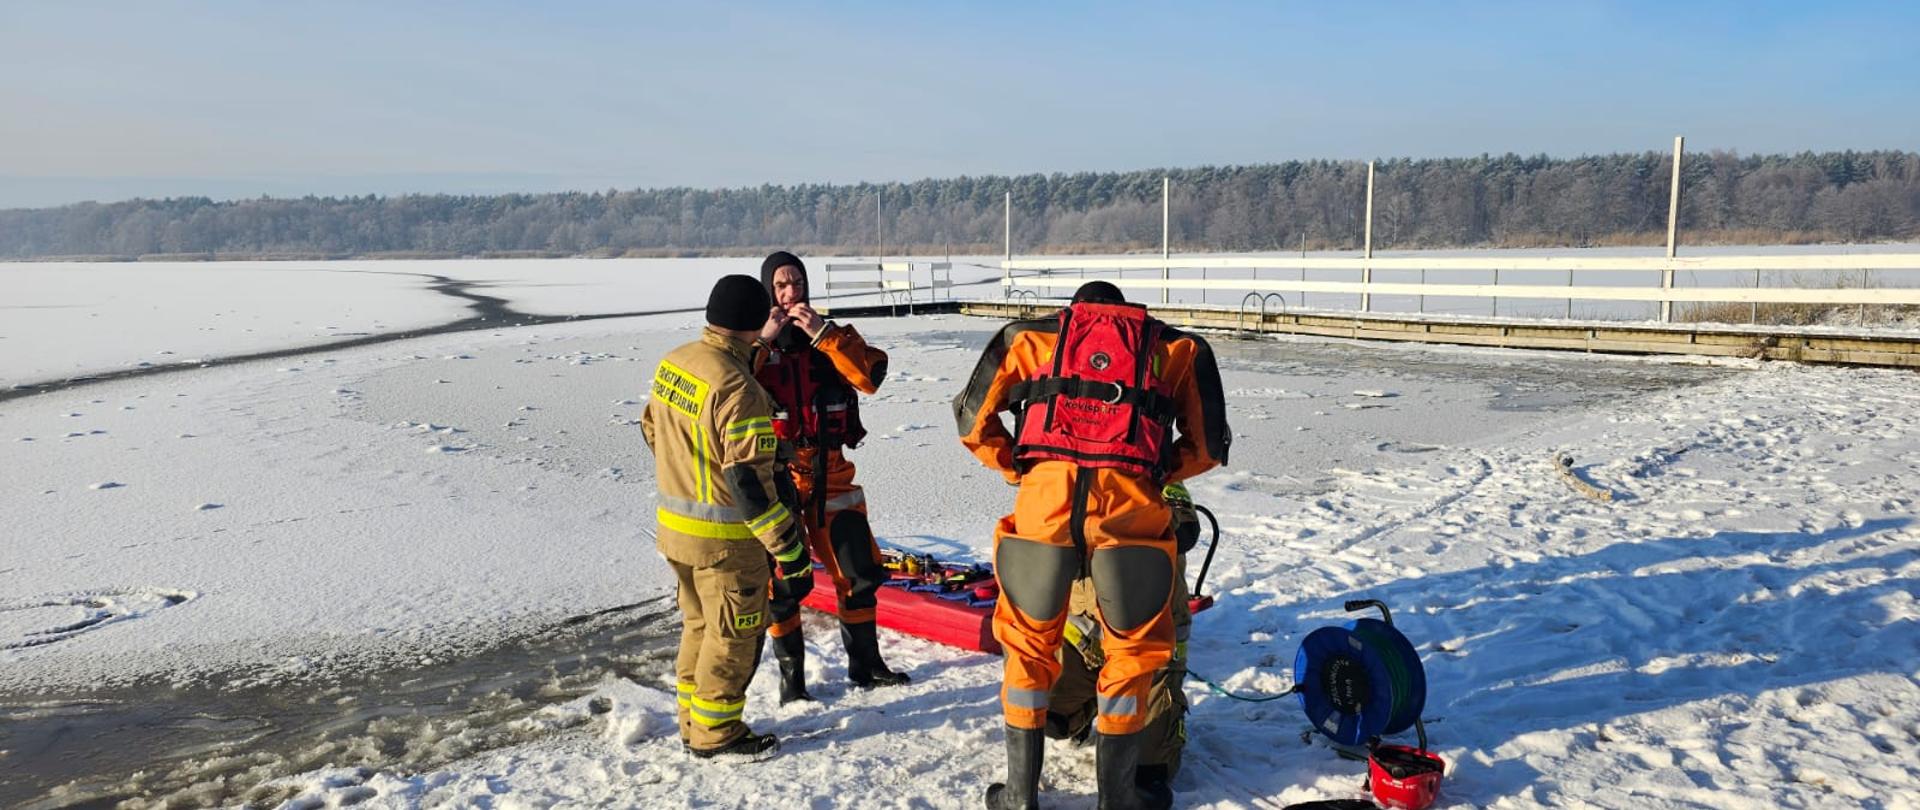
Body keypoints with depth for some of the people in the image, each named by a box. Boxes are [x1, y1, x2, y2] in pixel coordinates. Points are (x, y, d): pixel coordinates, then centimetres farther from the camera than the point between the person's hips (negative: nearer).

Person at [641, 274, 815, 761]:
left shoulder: (673, 363, -1)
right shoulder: (738, 389, -27)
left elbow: (652, 429, 14)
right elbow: (750, 482, -27)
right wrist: (791, 554, -20)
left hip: (674, 523, 8)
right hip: (725, 538, -8)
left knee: (700, 624, 23)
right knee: (734, 634, 10)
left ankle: (694, 722, 36)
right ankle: (716, 736, 23)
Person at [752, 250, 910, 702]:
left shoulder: (833, 335, 5)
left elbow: (871, 376, -12)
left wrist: (823, 334, -19)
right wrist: (763, 340, -21)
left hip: (830, 473, 3)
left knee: (860, 571, 10)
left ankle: (865, 665, 26)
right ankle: (791, 677, 15)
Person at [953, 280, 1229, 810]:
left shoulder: (1031, 337, 27)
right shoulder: (1178, 347, 27)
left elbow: (974, 420, 22)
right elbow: (1207, 446, 23)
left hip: (1044, 493, 1)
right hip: (1131, 501, 0)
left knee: (1029, 642, 18)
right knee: (1134, 648, 18)